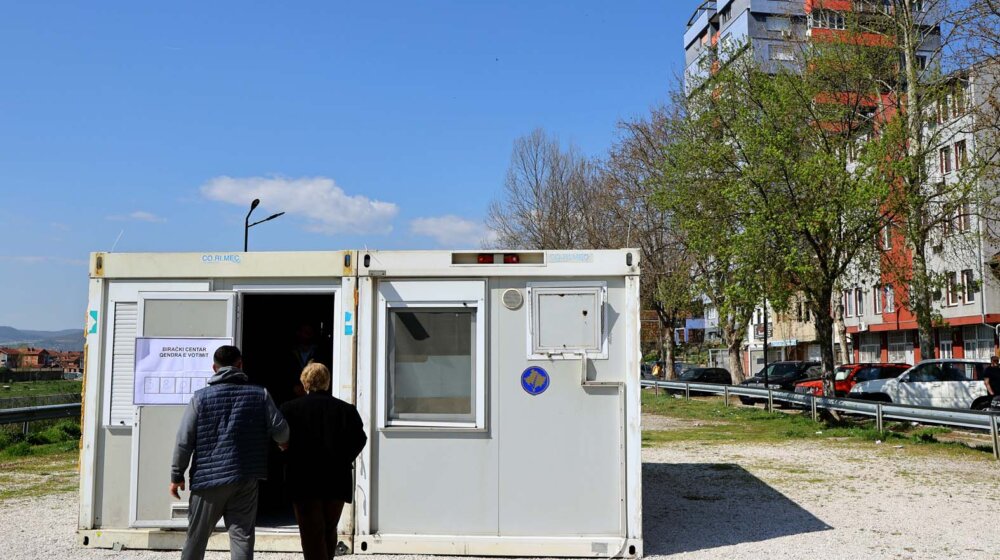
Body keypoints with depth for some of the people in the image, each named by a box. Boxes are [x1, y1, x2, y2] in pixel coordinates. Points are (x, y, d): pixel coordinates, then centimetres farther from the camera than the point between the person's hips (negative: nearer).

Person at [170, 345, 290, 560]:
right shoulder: (260, 395, 1)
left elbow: (184, 440, -3)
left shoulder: (201, 397, -2)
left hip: (208, 478, 0)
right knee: (242, 536, 3)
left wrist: (177, 476, 6)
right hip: (246, 480, 1)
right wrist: (284, 443, 22)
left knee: (196, 538, 14)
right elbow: (280, 430, -1)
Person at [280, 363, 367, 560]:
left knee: (312, 535, 2)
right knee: (329, 530, 20)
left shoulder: (290, 408, -4)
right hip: (336, 482, 3)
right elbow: (359, 440, -5)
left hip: (304, 482, -3)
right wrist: (341, 461, 6)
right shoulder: (346, 409, 1)